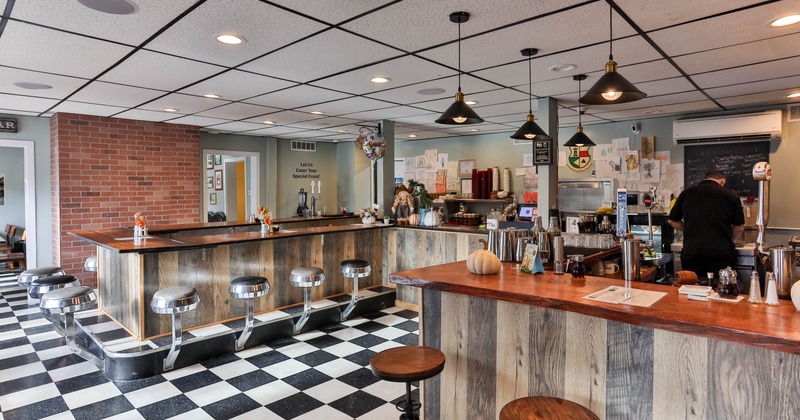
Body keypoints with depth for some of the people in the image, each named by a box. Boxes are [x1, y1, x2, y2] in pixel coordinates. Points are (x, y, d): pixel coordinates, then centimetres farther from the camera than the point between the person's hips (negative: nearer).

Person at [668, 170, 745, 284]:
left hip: (691, 252, 1)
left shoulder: (687, 193, 5)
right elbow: (739, 227, 9)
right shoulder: (731, 196, 2)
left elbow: (672, 221, 14)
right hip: (721, 252, -1)